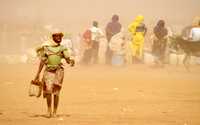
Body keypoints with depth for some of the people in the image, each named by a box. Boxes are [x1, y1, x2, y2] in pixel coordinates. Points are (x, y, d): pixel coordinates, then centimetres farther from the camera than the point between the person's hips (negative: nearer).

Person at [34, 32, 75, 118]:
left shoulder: (62, 49, 7)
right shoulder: (46, 48, 7)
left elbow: (67, 59, -1)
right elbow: (42, 62, 10)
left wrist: (71, 61, -25)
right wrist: (38, 74, 8)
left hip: (58, 71, 0)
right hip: (48, 71, 0)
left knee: (56, 92, -3)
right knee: (48, 90, -11)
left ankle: (55, 112, 7)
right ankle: (49, 110, 7)